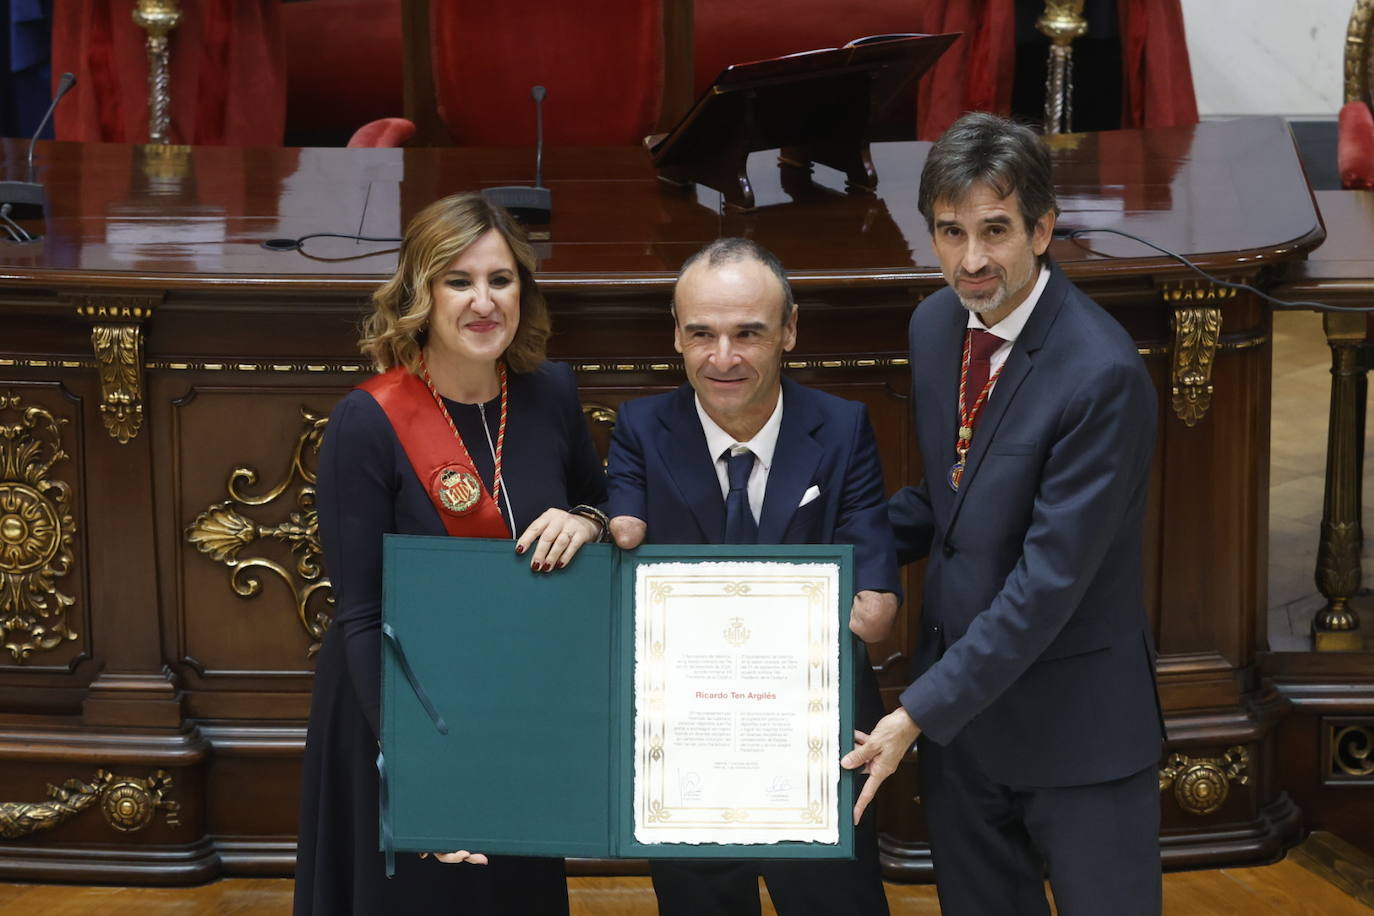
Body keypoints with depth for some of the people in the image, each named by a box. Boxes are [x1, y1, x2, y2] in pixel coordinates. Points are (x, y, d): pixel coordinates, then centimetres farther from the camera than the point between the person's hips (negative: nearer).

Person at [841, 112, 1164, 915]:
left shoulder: (1103, 373, -23)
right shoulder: (935, 325, 1)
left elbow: (1050, 578, -24)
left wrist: (917, 714, -23)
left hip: (1075, 725, -7)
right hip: (959, 699, 7)